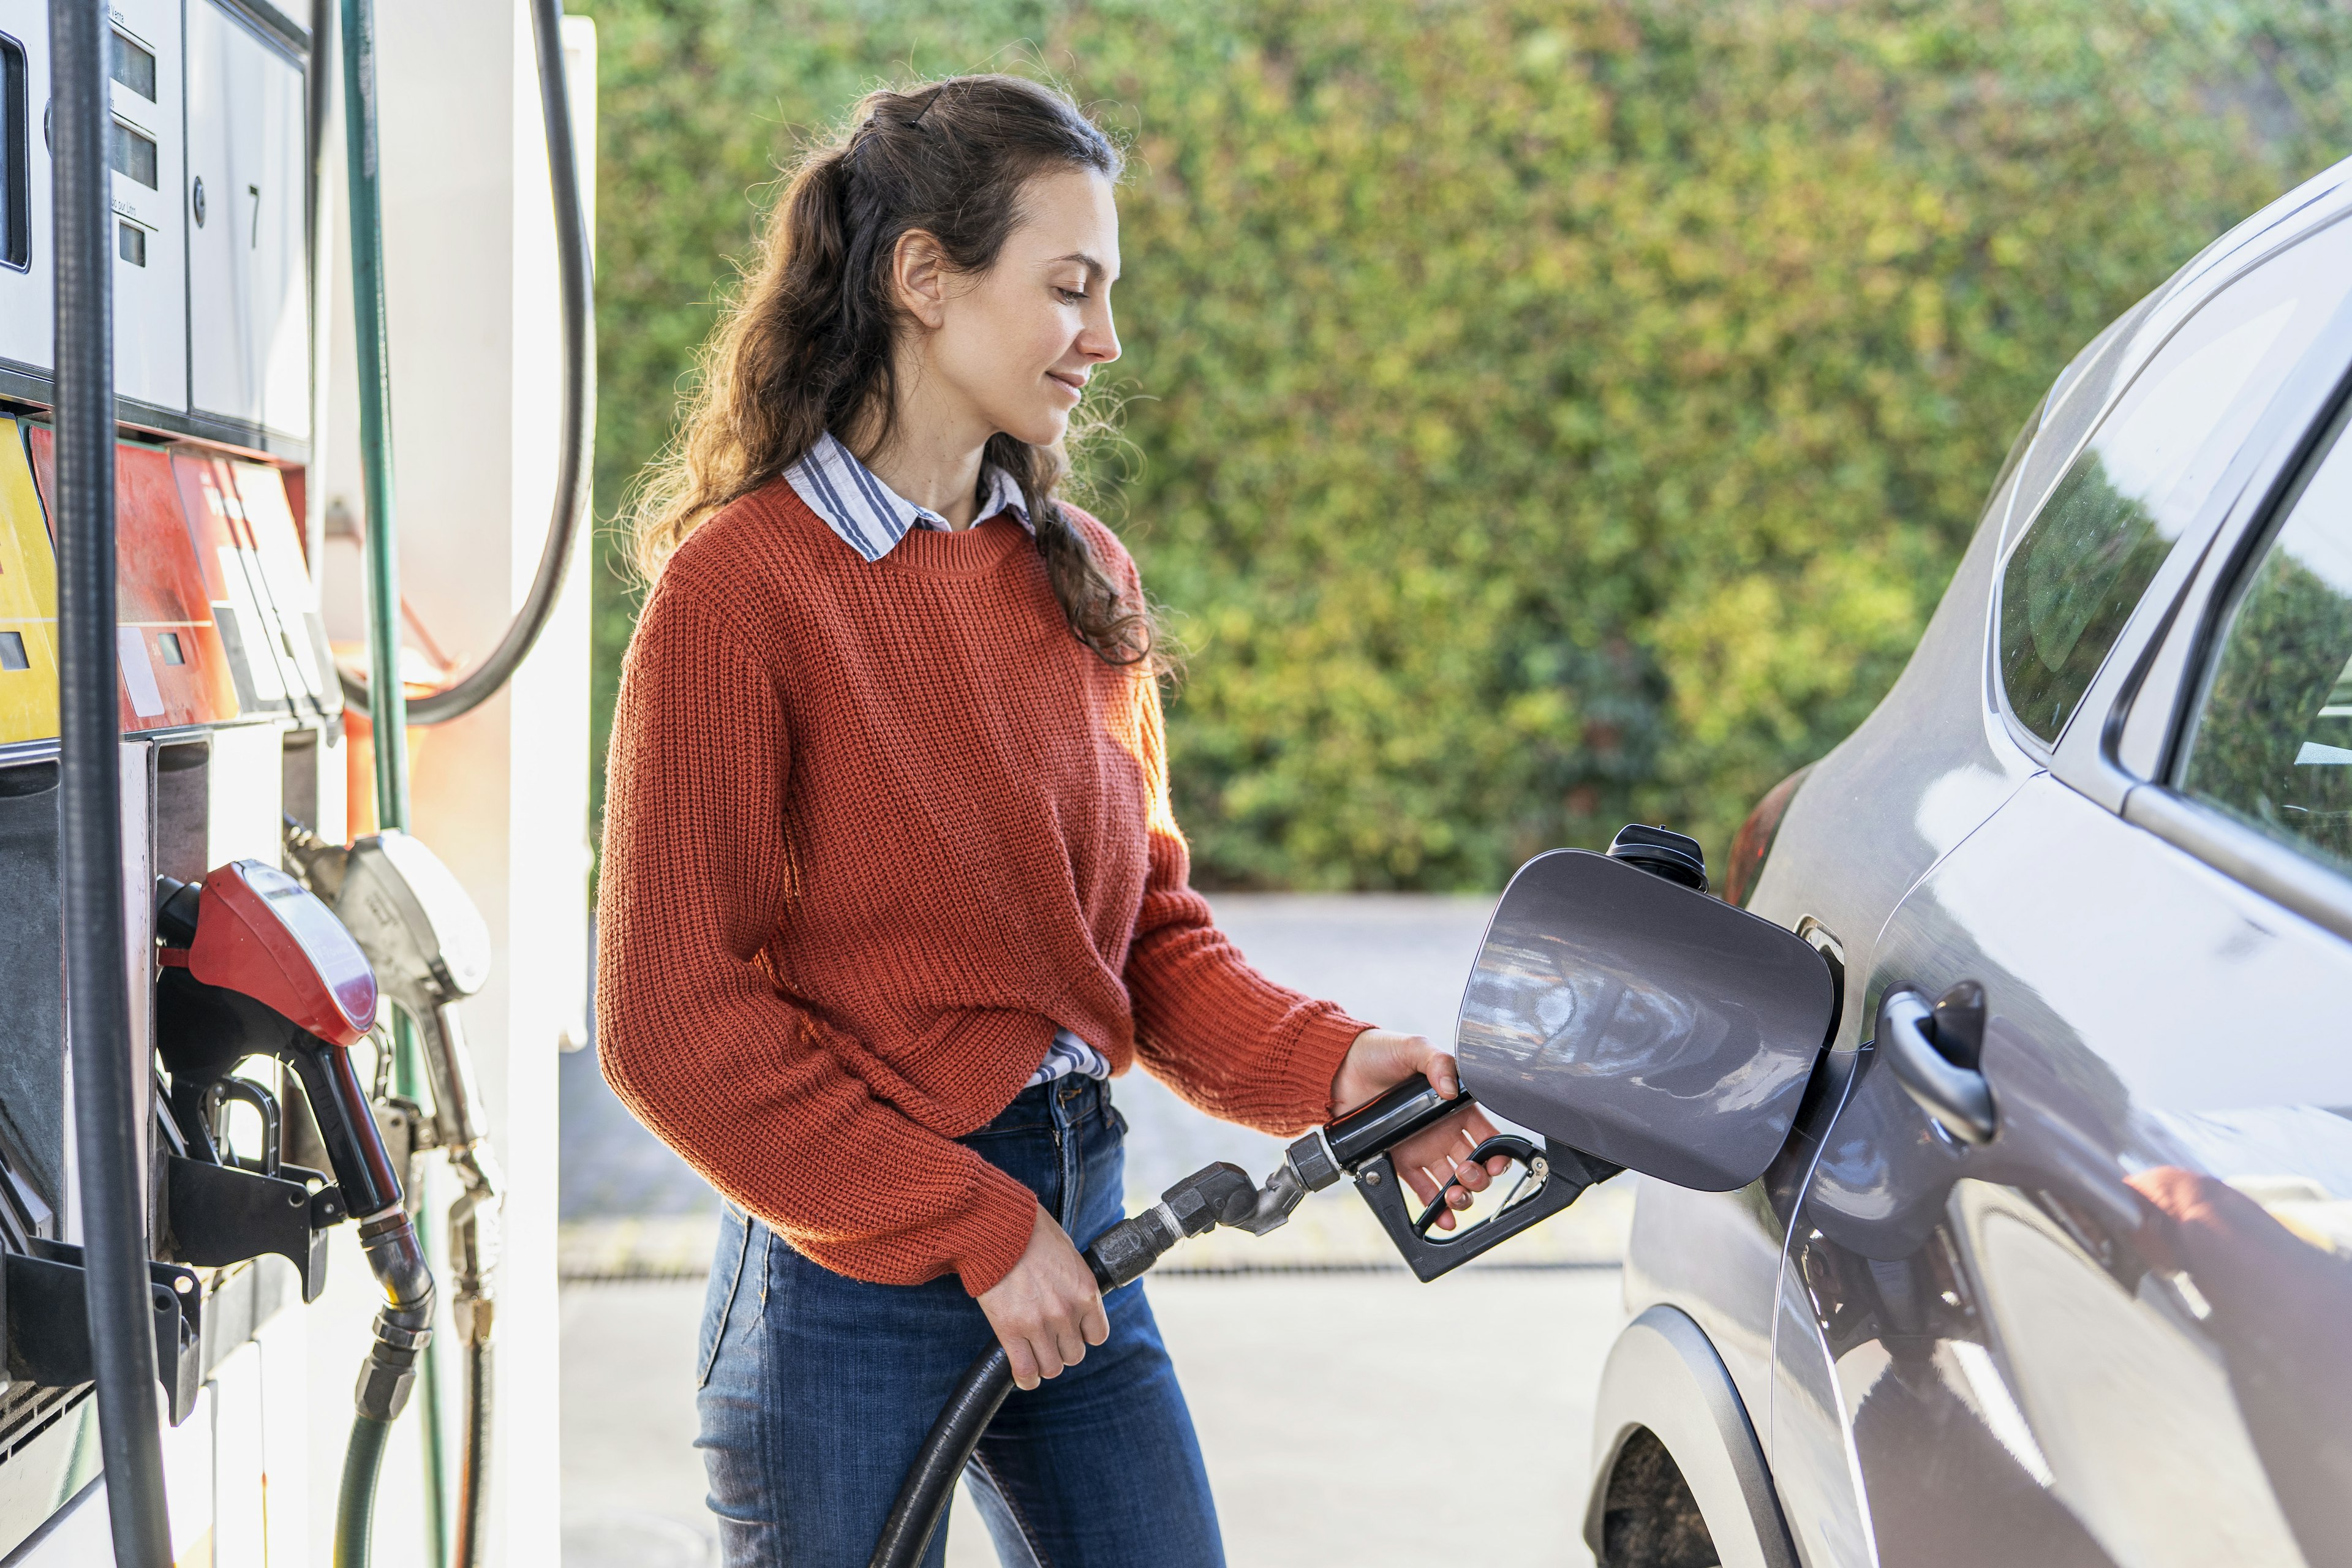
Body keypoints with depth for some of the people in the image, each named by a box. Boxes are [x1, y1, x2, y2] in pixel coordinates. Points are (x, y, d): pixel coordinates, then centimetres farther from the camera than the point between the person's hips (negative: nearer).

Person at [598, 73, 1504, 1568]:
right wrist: (971, 1228, -14)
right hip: (854, 1264, -6)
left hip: (1075, 1235, 6)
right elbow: (673, 1022, -14)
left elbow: (1148, 927, 11)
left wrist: (1327, 1064, -7)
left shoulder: (1084, 577, 8)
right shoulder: (740, 584, -12)